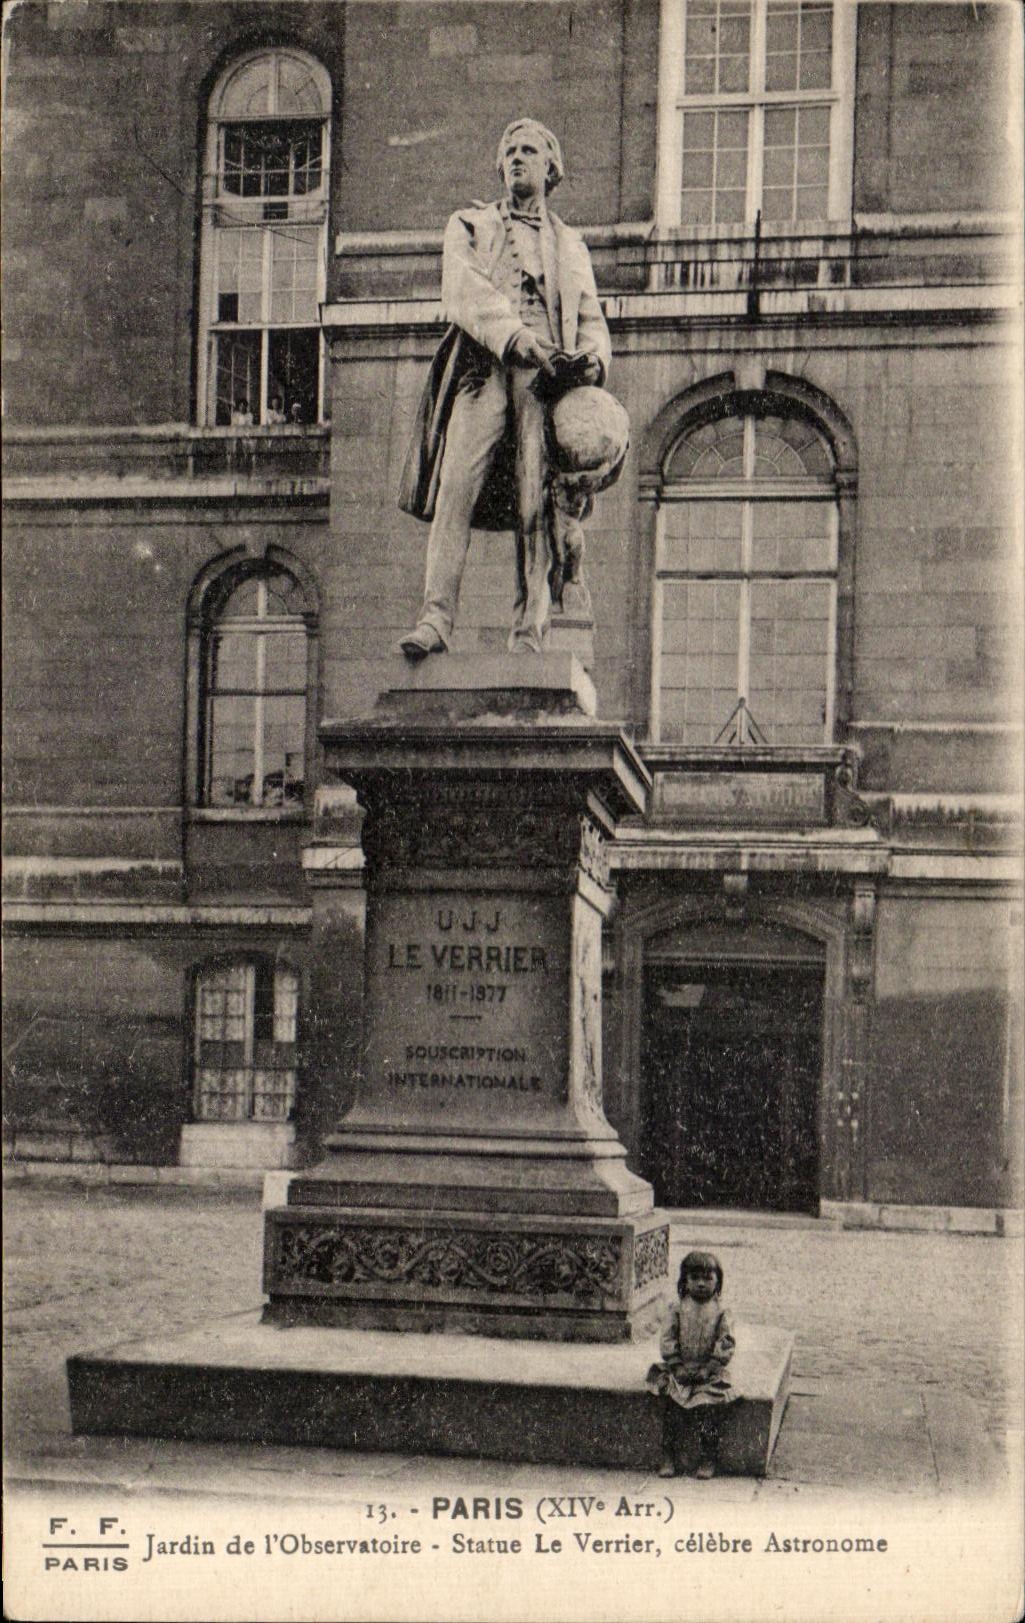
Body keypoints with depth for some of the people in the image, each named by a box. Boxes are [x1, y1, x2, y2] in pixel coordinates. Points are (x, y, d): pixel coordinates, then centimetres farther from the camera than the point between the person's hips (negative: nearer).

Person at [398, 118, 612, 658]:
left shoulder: (570, 245, 30)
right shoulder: (469, 225, 22)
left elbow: (592, 320, 23)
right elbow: (463, 290, 3)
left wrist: (592, 357, -2)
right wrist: (518, 338, -13)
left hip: (545, 376, 1)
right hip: (483, 368, -1)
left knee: (536, 503, -11)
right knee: (456, 487, -18)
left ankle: (528, 637, -13)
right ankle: (435, 618, -25)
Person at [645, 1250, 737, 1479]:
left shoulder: (720, 1313, 2)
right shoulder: (678, 1309, 4)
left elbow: (725, 1347, -2)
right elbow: (667, 1341, 2)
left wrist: (707, 1370, -12)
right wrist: (678, 1367, -9)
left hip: (709, 1374, -1)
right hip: (679, 1370, 1)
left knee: (709, 1405, -22)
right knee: (670, 1401, -20)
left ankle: (707, 1459, -12)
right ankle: (668, 1456, -13)